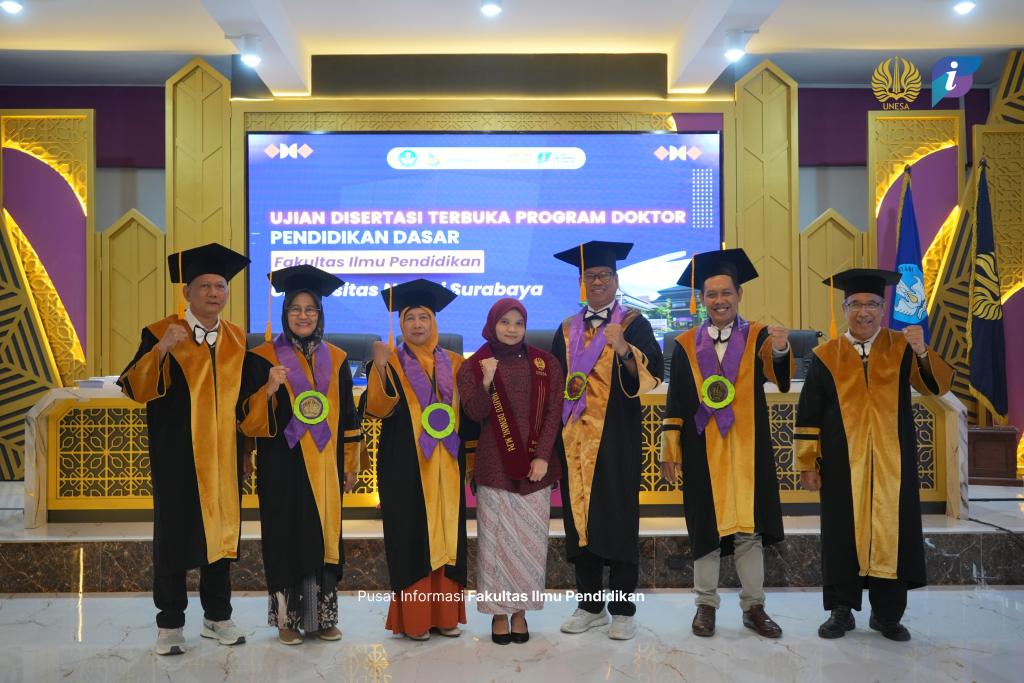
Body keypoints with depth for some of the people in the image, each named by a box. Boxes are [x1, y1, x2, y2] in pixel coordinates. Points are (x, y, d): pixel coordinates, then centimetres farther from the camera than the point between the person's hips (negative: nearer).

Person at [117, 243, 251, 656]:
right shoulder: (160, 334, -3)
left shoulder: (237, 340, 8)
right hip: (177, 458, -3)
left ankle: (217, 617, 23)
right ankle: (171, 625, 16)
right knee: (174, 535, 3)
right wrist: (161, 350, -30)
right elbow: (135, 390, -14)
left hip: (223, 457, 3)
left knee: (221, 532, 9)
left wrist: (245, 450, 15)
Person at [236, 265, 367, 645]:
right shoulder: (264, 358, 0)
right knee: (287, 538, 0)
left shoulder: (335, 360, 10)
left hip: (324, 467, 3)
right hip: (283, 467, -3)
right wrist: (269, 390, -23)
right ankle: (287, 618, 13)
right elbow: (246, 419, -5)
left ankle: (323, 617, 17)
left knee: (324, 538, 6)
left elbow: (347, 417, 13)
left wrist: (351, 465, 10)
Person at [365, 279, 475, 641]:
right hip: (405, 466, -3)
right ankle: (414, 617, 7)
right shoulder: (391, 363, 3)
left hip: (447, 467, 3)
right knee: (411, 534, -2)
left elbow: (469, 414, 11)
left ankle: (446, 612, 15)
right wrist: (379, 367, -24)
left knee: (448, 533, 5)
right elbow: (377, 408, -11)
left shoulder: (454, 364, 10)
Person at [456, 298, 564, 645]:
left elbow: (553, 413, 2)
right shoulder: (473, 366, 3)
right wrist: (487, 382, -25)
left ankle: (521, 609, 16)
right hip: (494, 466, -1)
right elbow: (475, 413, -9)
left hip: (535, 465, 2)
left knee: (531, 538, 4)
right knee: (496, 537, 1)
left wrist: (542, 457, -8)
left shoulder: (546, 364, 7)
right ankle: (499, 611, 13)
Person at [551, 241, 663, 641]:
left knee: (617, 517, -4)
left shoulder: (634, 324, 4)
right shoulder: (567, 331, 16)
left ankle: (622, 609, 6)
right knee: (580, 517, 5)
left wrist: (624, 349, -26)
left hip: (616, 437, -4)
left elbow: (651, 373, -10)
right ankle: (590, 604, 17)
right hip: (575, 437, 4)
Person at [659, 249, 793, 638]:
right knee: (706, 527, 7)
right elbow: (675, 403, 4)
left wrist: (780, 350, -41)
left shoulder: (758, 338, 2)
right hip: (702, 451, 0)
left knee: (749, 528, 4)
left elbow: (776, 374, -19)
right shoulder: (686, 346, 4)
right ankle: (706, 604, 20)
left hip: (747, 450, 0)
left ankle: (753, 607, 17)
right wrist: (670, 452, 0)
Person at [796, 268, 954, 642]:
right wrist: (808, 464, -2)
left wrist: (922, 351, -30)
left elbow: (937, 385, -12)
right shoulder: (826, 357, 2)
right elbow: (809, 415, 2)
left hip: (892, 465, 1)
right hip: (843, 467, 0)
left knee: (891, 533, 6)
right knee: (843, 534, 5)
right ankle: (842, 611, 17)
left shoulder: (902, 349, 4)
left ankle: (887, 614, 20)